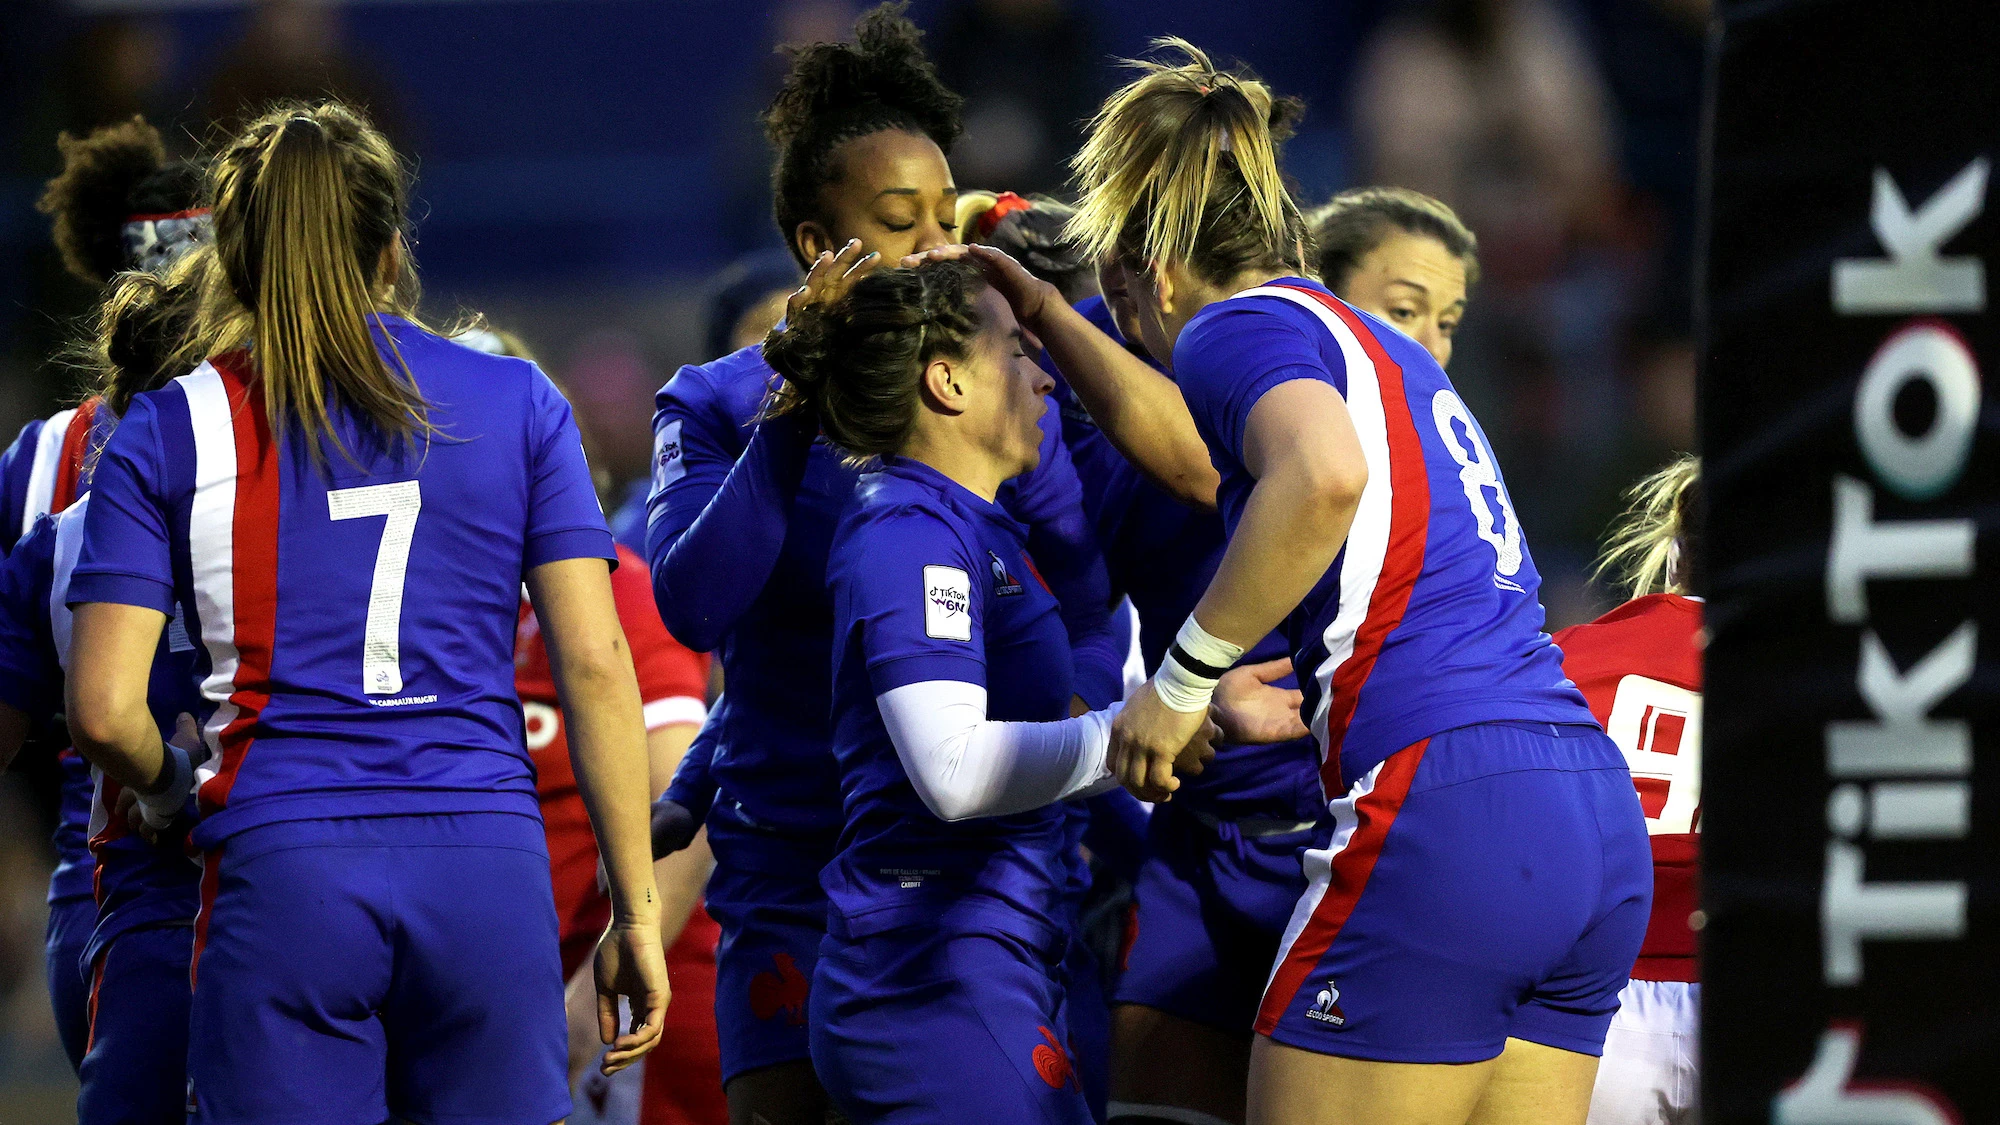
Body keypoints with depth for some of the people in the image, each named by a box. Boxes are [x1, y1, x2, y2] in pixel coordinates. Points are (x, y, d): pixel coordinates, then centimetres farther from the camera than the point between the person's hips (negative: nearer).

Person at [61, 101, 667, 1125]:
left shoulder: (168, 432, 5)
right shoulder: (517, 405, 9)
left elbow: (104, 711, -2)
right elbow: (595, 665, 3)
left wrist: (172, 785, 21)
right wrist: (637, 909, 6)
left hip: (279, 877, -1)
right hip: (488, 871, 1)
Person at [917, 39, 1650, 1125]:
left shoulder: (1238, 325, 0)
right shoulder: (1379, 348, 26)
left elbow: (1324, 475, -23)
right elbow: (1200, 454, 43)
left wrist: (1185, 678, -16)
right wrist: (1028, 301, 49)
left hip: (1439, 811, -9)